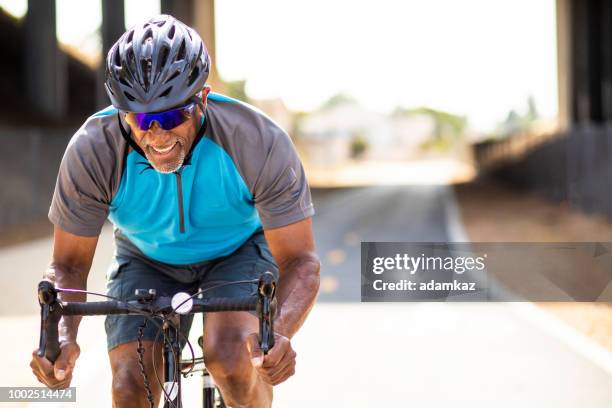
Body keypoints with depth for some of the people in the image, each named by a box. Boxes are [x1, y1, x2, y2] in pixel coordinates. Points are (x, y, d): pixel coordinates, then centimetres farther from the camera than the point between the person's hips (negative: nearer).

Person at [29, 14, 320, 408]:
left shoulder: (260, 142, -33)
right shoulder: (92, 151, -30)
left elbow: (299, 260, -29)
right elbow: (69, 264, -19)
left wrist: (280, 333, -50)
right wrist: (62, 336, -40)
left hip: (240, 250, -1)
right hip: (147, 260, 2)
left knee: (230, 358, -28)